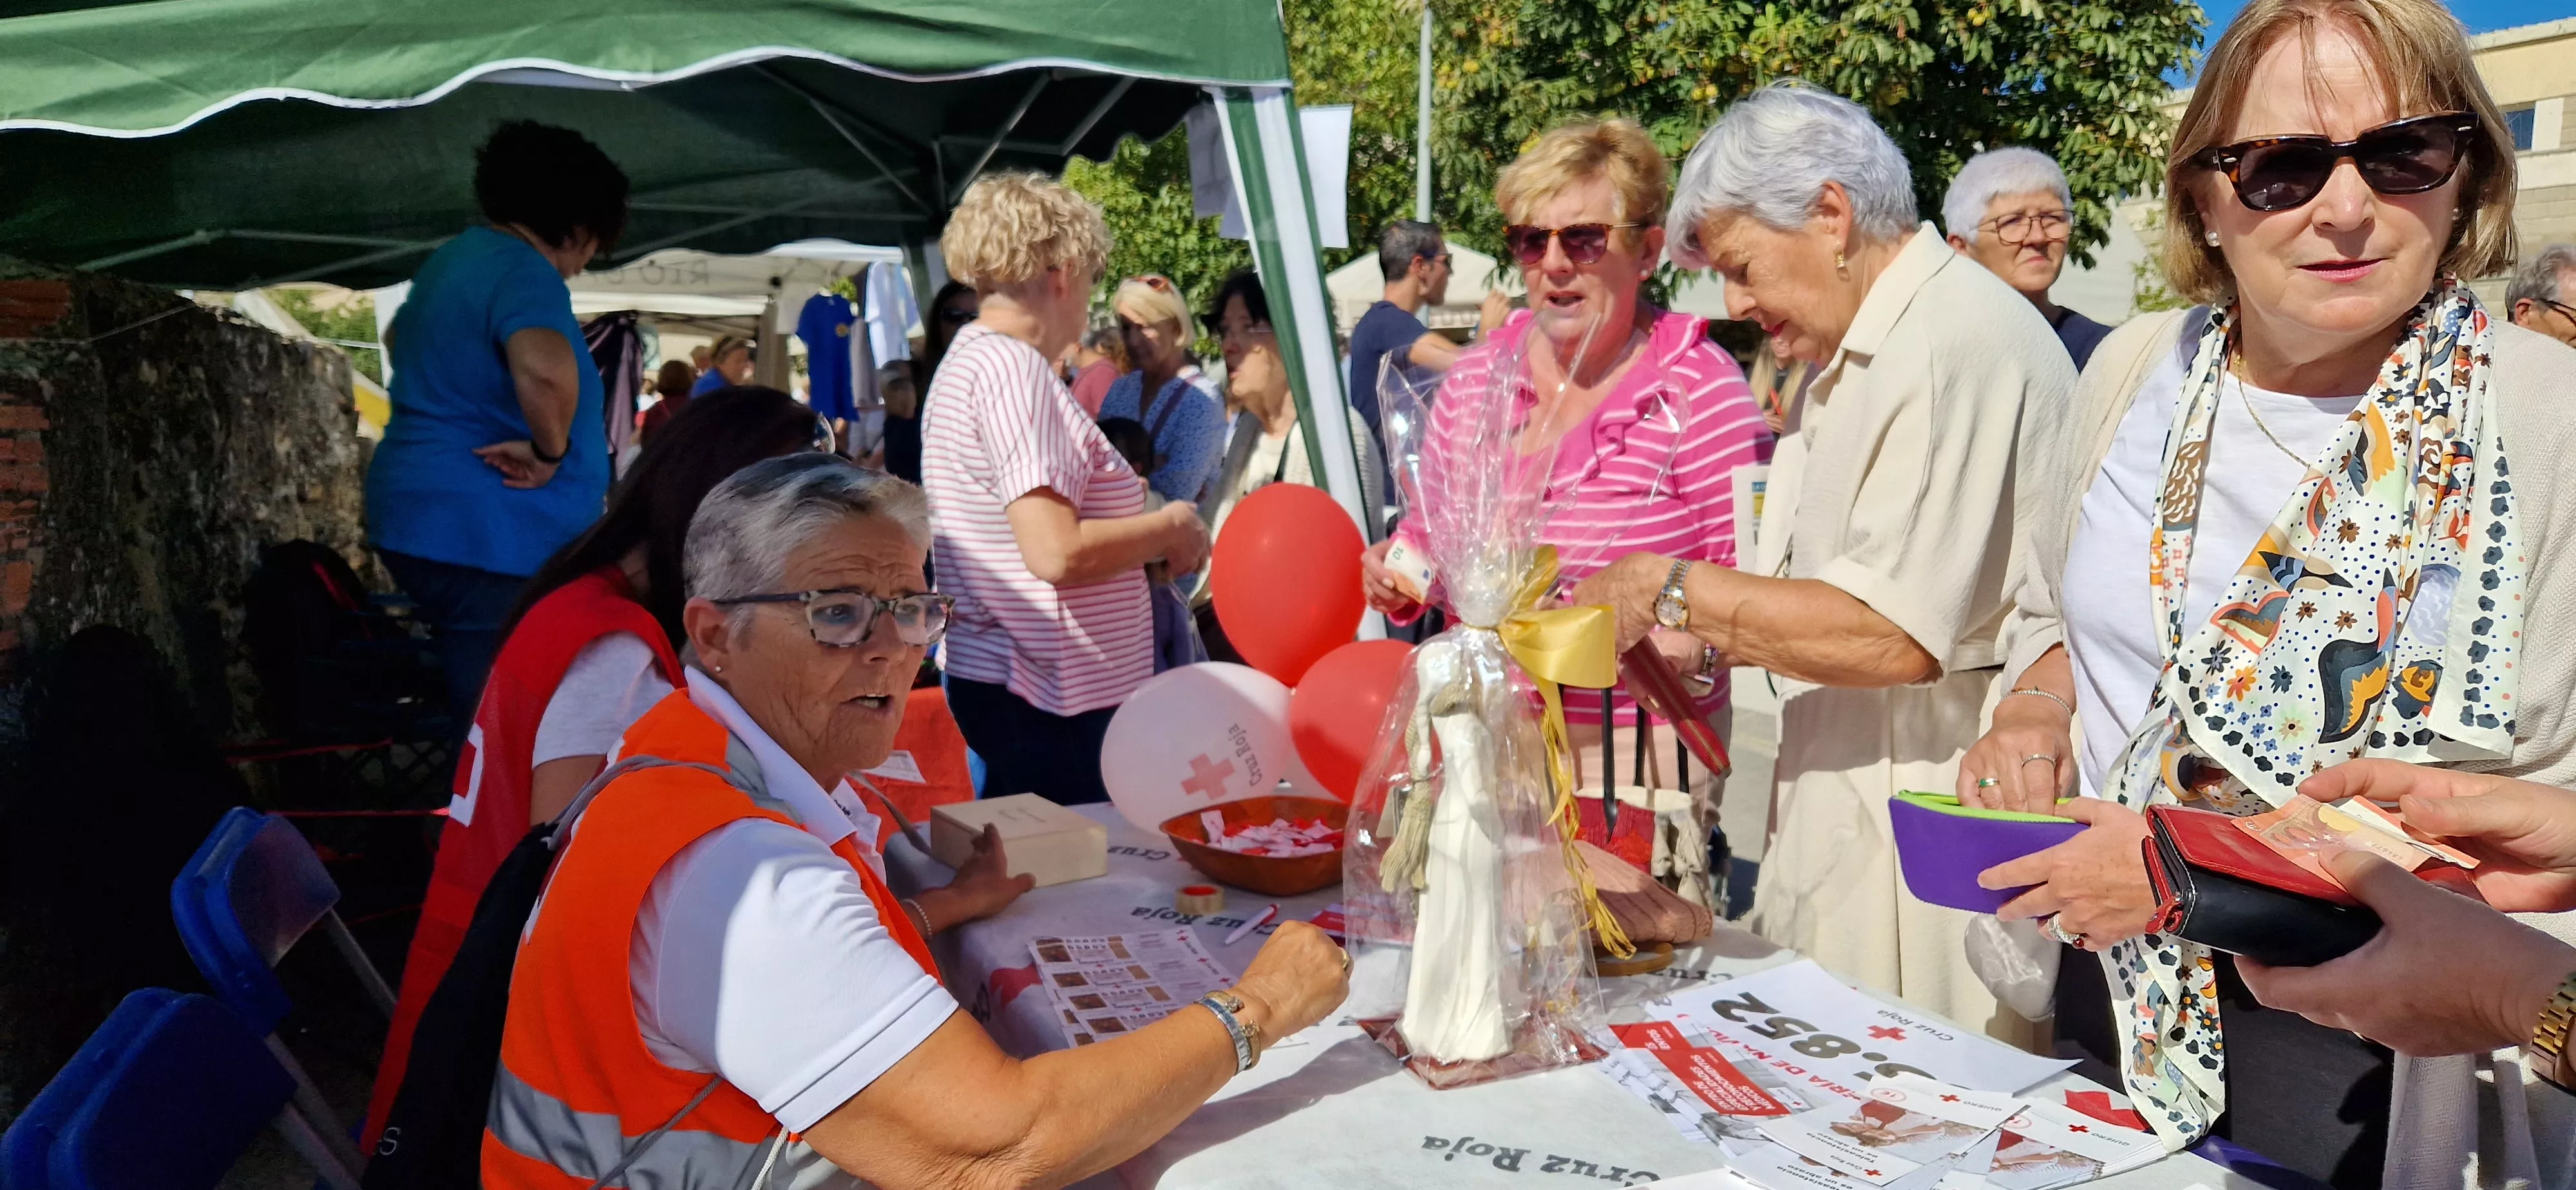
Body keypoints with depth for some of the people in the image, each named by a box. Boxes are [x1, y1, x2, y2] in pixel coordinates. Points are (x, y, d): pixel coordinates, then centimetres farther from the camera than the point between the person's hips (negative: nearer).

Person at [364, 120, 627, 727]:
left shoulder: (455, 257, 16)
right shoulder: (525, 273, -16)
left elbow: (403, 340, 36)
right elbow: (546, 369, -38)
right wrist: (548, 452, -21)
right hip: (486, 538, -10)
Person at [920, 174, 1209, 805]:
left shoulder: (967, 361, 16)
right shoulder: (1014, 368, -16)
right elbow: (1057, 552, -24)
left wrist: (1142, 529, 20)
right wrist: (1170, 527, -10)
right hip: (1048, 706, -10)